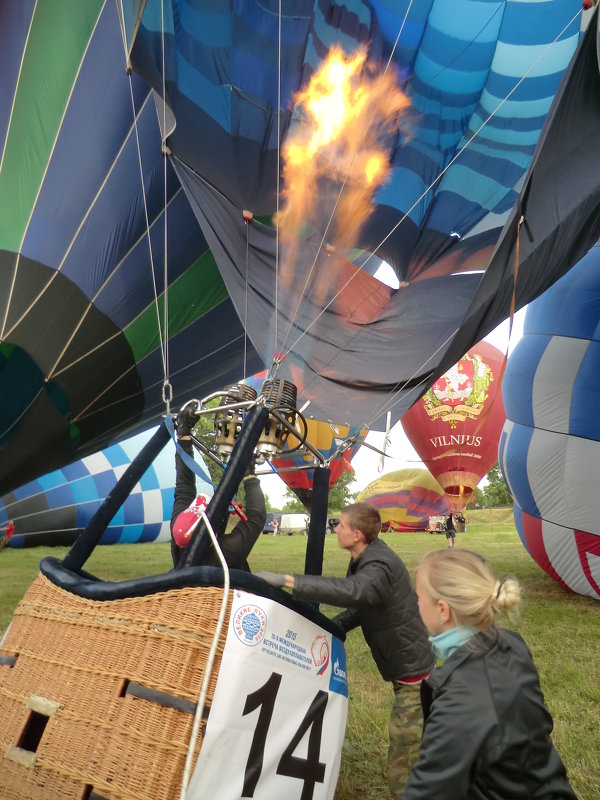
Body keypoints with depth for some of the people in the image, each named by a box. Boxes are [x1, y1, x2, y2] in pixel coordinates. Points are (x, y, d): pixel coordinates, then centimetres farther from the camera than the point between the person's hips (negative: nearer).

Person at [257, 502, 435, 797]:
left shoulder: (380, 566, -29)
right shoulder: (365, 559, 2)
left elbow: (351, 591, -50)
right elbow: (360, 606, 12)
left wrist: (287, 580, -52)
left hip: (413, 672, -9)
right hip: (409, 666, 9)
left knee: (403, 771, 0)